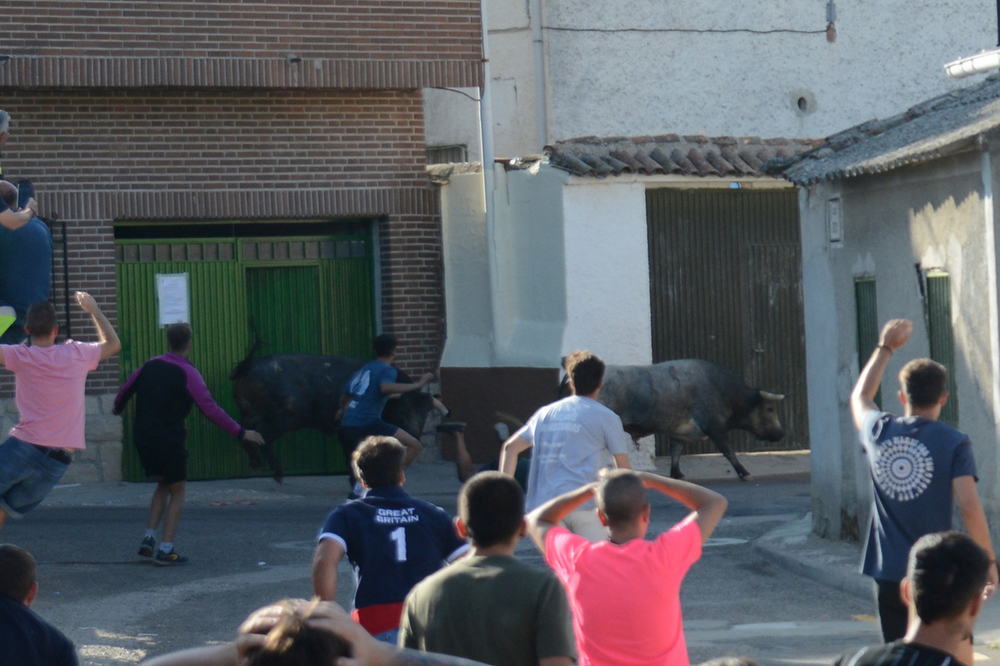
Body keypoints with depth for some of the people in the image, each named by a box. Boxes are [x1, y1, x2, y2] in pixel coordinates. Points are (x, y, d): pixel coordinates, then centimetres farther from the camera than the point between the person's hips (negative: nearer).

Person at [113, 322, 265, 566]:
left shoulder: (150, 365, 7)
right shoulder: (188, 374, -9)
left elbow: (126, 389, 20)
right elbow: (210, 409, -14)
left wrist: (118, 408, 43)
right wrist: (241, 433, -9)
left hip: (142, 439, 6)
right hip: (170, 442, -6)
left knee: (163, 485, 23)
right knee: (177, 491, 7)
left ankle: (149, 539, 13)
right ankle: (166, 550, -1)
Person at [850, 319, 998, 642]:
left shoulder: (880, 433, 4)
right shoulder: (954, 443, -7)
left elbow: (860, 397, 27)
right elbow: (970, 507, -14)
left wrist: (885, 348, 36)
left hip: (889, 576, 4)